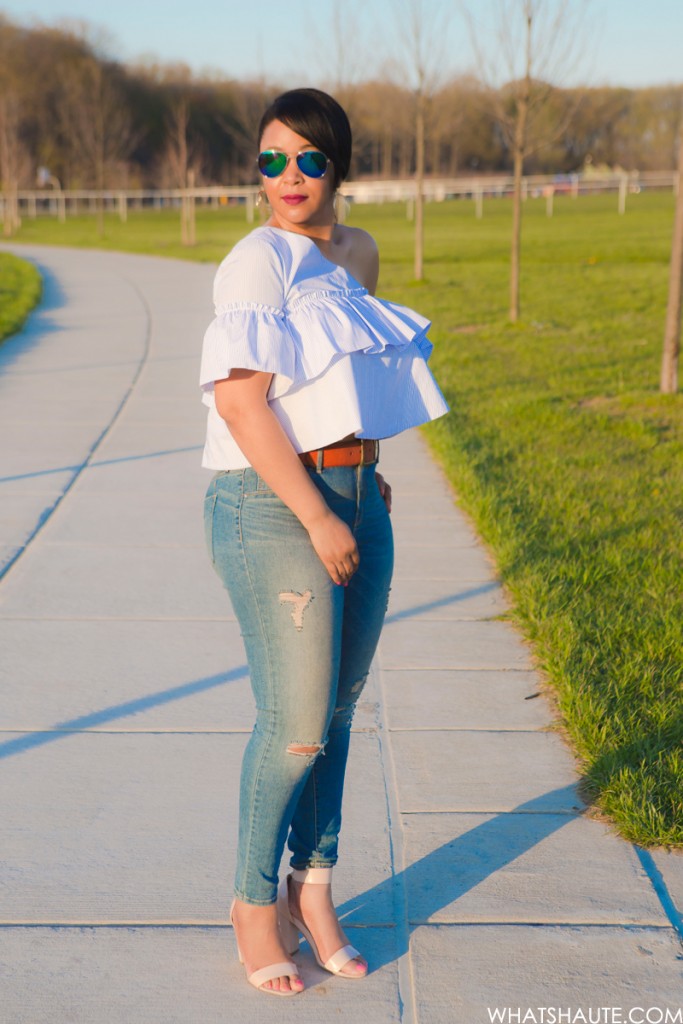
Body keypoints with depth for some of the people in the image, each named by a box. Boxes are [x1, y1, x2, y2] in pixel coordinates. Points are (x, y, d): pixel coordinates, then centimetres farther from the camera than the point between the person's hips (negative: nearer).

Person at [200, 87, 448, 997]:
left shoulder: (357, 253, 11)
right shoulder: (257, 260, -12)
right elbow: (239, 397, -20)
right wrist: (317, 517, -21)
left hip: (357, 503, 7)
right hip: (274, 509, -7)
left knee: (337, 709, 12)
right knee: (296, 726, -4)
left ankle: (312, 890, 28)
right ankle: (255, 902, 18)